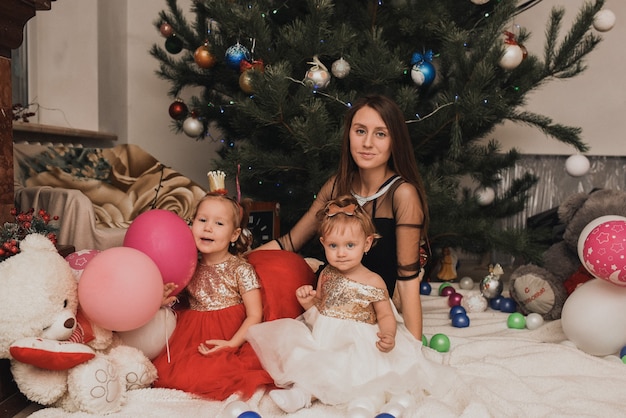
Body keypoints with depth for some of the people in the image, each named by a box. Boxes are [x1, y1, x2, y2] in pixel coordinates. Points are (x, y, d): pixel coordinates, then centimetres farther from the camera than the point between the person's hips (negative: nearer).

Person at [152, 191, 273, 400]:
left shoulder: (241, 269, -5)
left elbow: (255, 315, -8)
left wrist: (232, 344, -20)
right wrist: (164, 299, -6)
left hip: (229, 336, -4)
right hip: (192, 337, 4)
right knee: (166, 372, -19)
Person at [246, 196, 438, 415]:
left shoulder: (373, 282, -9)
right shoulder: (326, 275, 4)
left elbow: (386, 316, -4)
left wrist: (388, 336, -25)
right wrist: (308, 302, -5)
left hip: (357, 345, -4)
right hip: (323, 339, 4)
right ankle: (301, 392, -26)